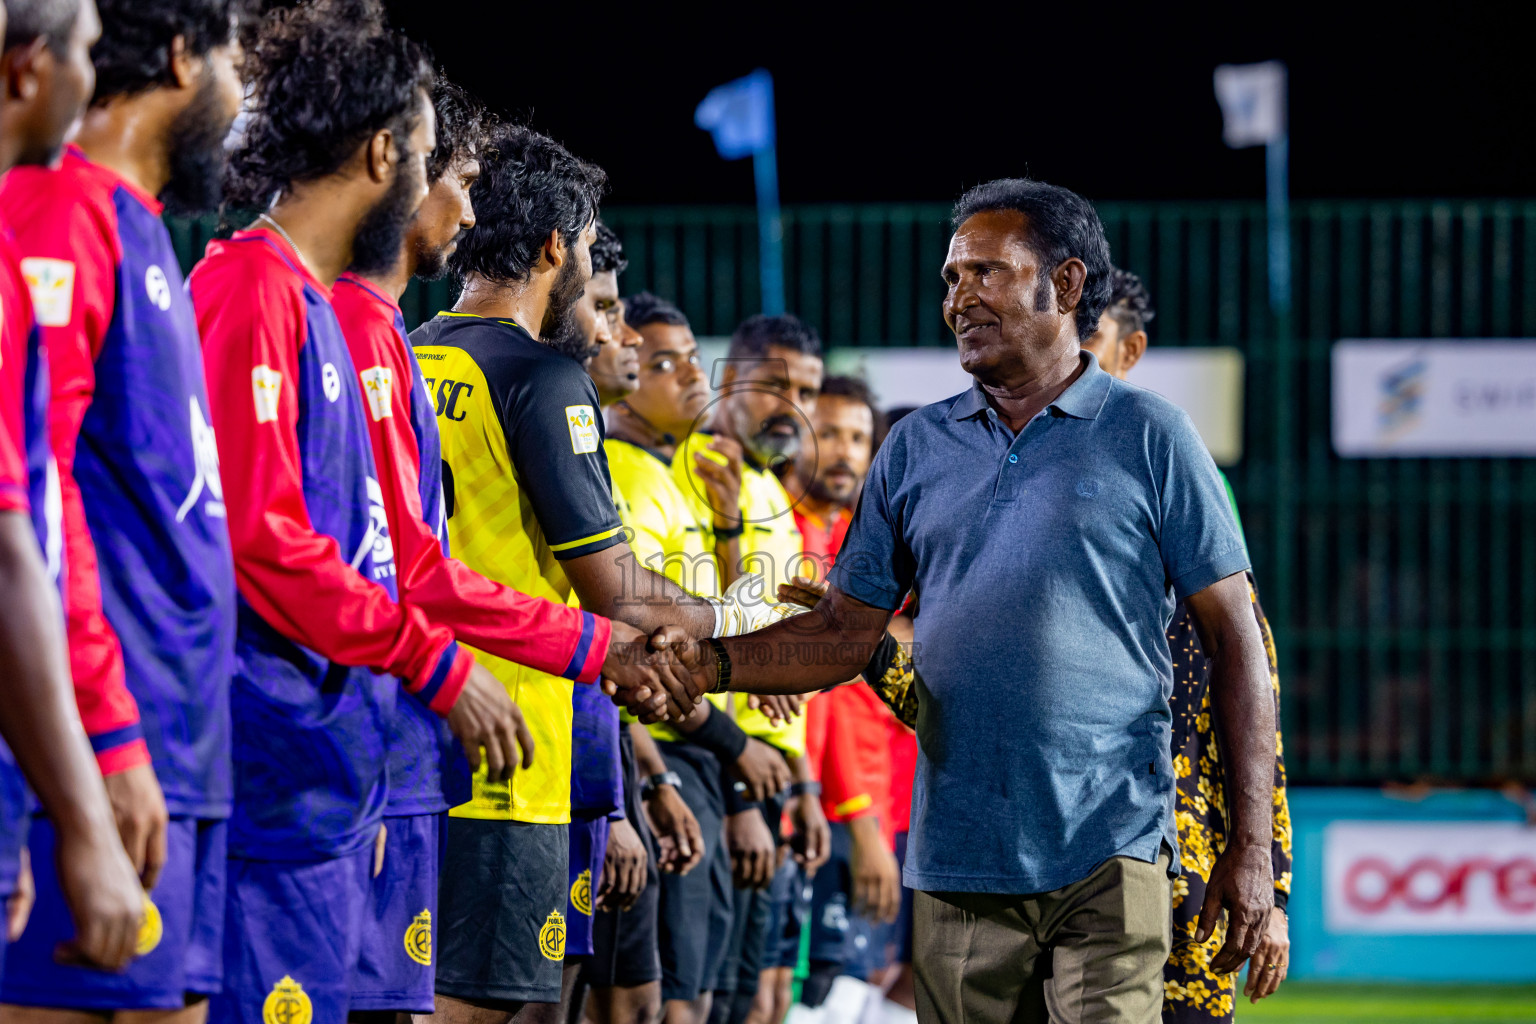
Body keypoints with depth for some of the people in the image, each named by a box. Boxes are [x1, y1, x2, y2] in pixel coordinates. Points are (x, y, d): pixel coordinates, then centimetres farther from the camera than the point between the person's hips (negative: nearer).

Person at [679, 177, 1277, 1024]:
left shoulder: (1147, 437, 3)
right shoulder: (917, 448, 14)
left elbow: (1234, 641, 2)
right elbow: (846, 634, 15)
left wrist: (1250, 845, -5)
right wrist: (713, 663, -5)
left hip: (1108, 852, -4)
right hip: (959, 857, 4)